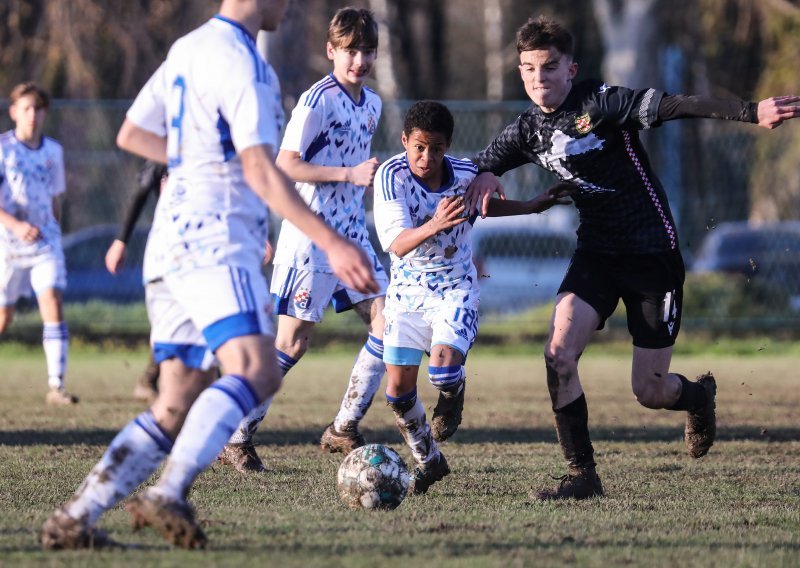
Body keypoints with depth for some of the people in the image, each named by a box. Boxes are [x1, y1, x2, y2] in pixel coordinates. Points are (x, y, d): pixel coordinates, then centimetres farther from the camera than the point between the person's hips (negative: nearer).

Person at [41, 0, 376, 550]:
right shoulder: (241, 61, -9)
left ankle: (73, 519, 2)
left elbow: (131, 135, 28)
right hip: (213, 241, -9)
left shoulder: (186, 49, 19)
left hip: (171, 247, 9)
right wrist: (332, 244, -19)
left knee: (176, 407, 8)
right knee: (257, 371, -23)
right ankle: (169, 494, -38)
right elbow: (261, 171, -16)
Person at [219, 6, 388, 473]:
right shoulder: (319, 100, -13)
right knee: (293, 341, -7)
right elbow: (286, 165, -18)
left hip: (352, 235, 8)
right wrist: (349, 174, -23)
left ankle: (344, 429, 4)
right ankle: (237, 438, 2)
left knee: (388, 321, -3)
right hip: (310, 237, -8)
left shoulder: (372, 103, 12)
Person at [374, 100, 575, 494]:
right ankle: (428, 460, 24)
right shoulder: (391, 176, -21)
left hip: (455, 288, 0)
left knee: (444, 367, -25)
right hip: (407, 291, 1)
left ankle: (451, 400, 14)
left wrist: (534, 206, 10)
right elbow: (396, 243, -32)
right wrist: (433, 226, -49)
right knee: (398, 389, -2)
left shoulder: (465, 174, -13)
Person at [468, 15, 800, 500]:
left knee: (650, 392, 0)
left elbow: (677, 107, -28)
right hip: (596, 254, 5)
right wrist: (485, 176, -12)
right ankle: (582, 475, -5)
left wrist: (751, 113, -41)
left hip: (654, 254, -5)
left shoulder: (603, 103, -16)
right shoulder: (528, 131, 2)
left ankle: (700, 395, 37)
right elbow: (487, 162, 15)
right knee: (559, 355, -17)